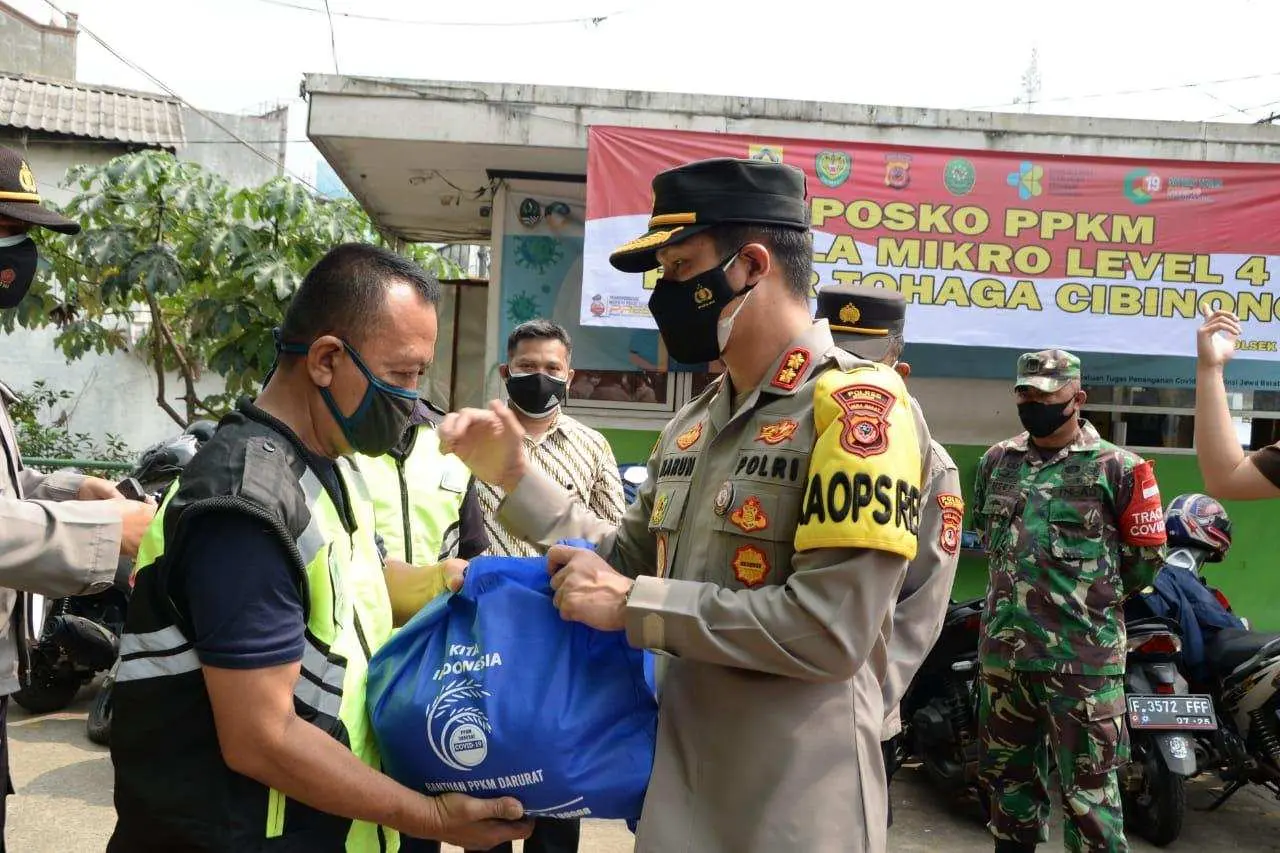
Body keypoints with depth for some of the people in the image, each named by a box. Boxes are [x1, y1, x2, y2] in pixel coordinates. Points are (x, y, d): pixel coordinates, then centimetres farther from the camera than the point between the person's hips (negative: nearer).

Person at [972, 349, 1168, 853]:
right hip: (1003, 650, 6)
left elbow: (1146, 553, 0)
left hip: (1084, 656, -5)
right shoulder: (996, 461, 9)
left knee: (1088, 789, 1)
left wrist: (1097, 596, 7)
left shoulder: (1115, 467, -6)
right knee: (1008, 773, 19)